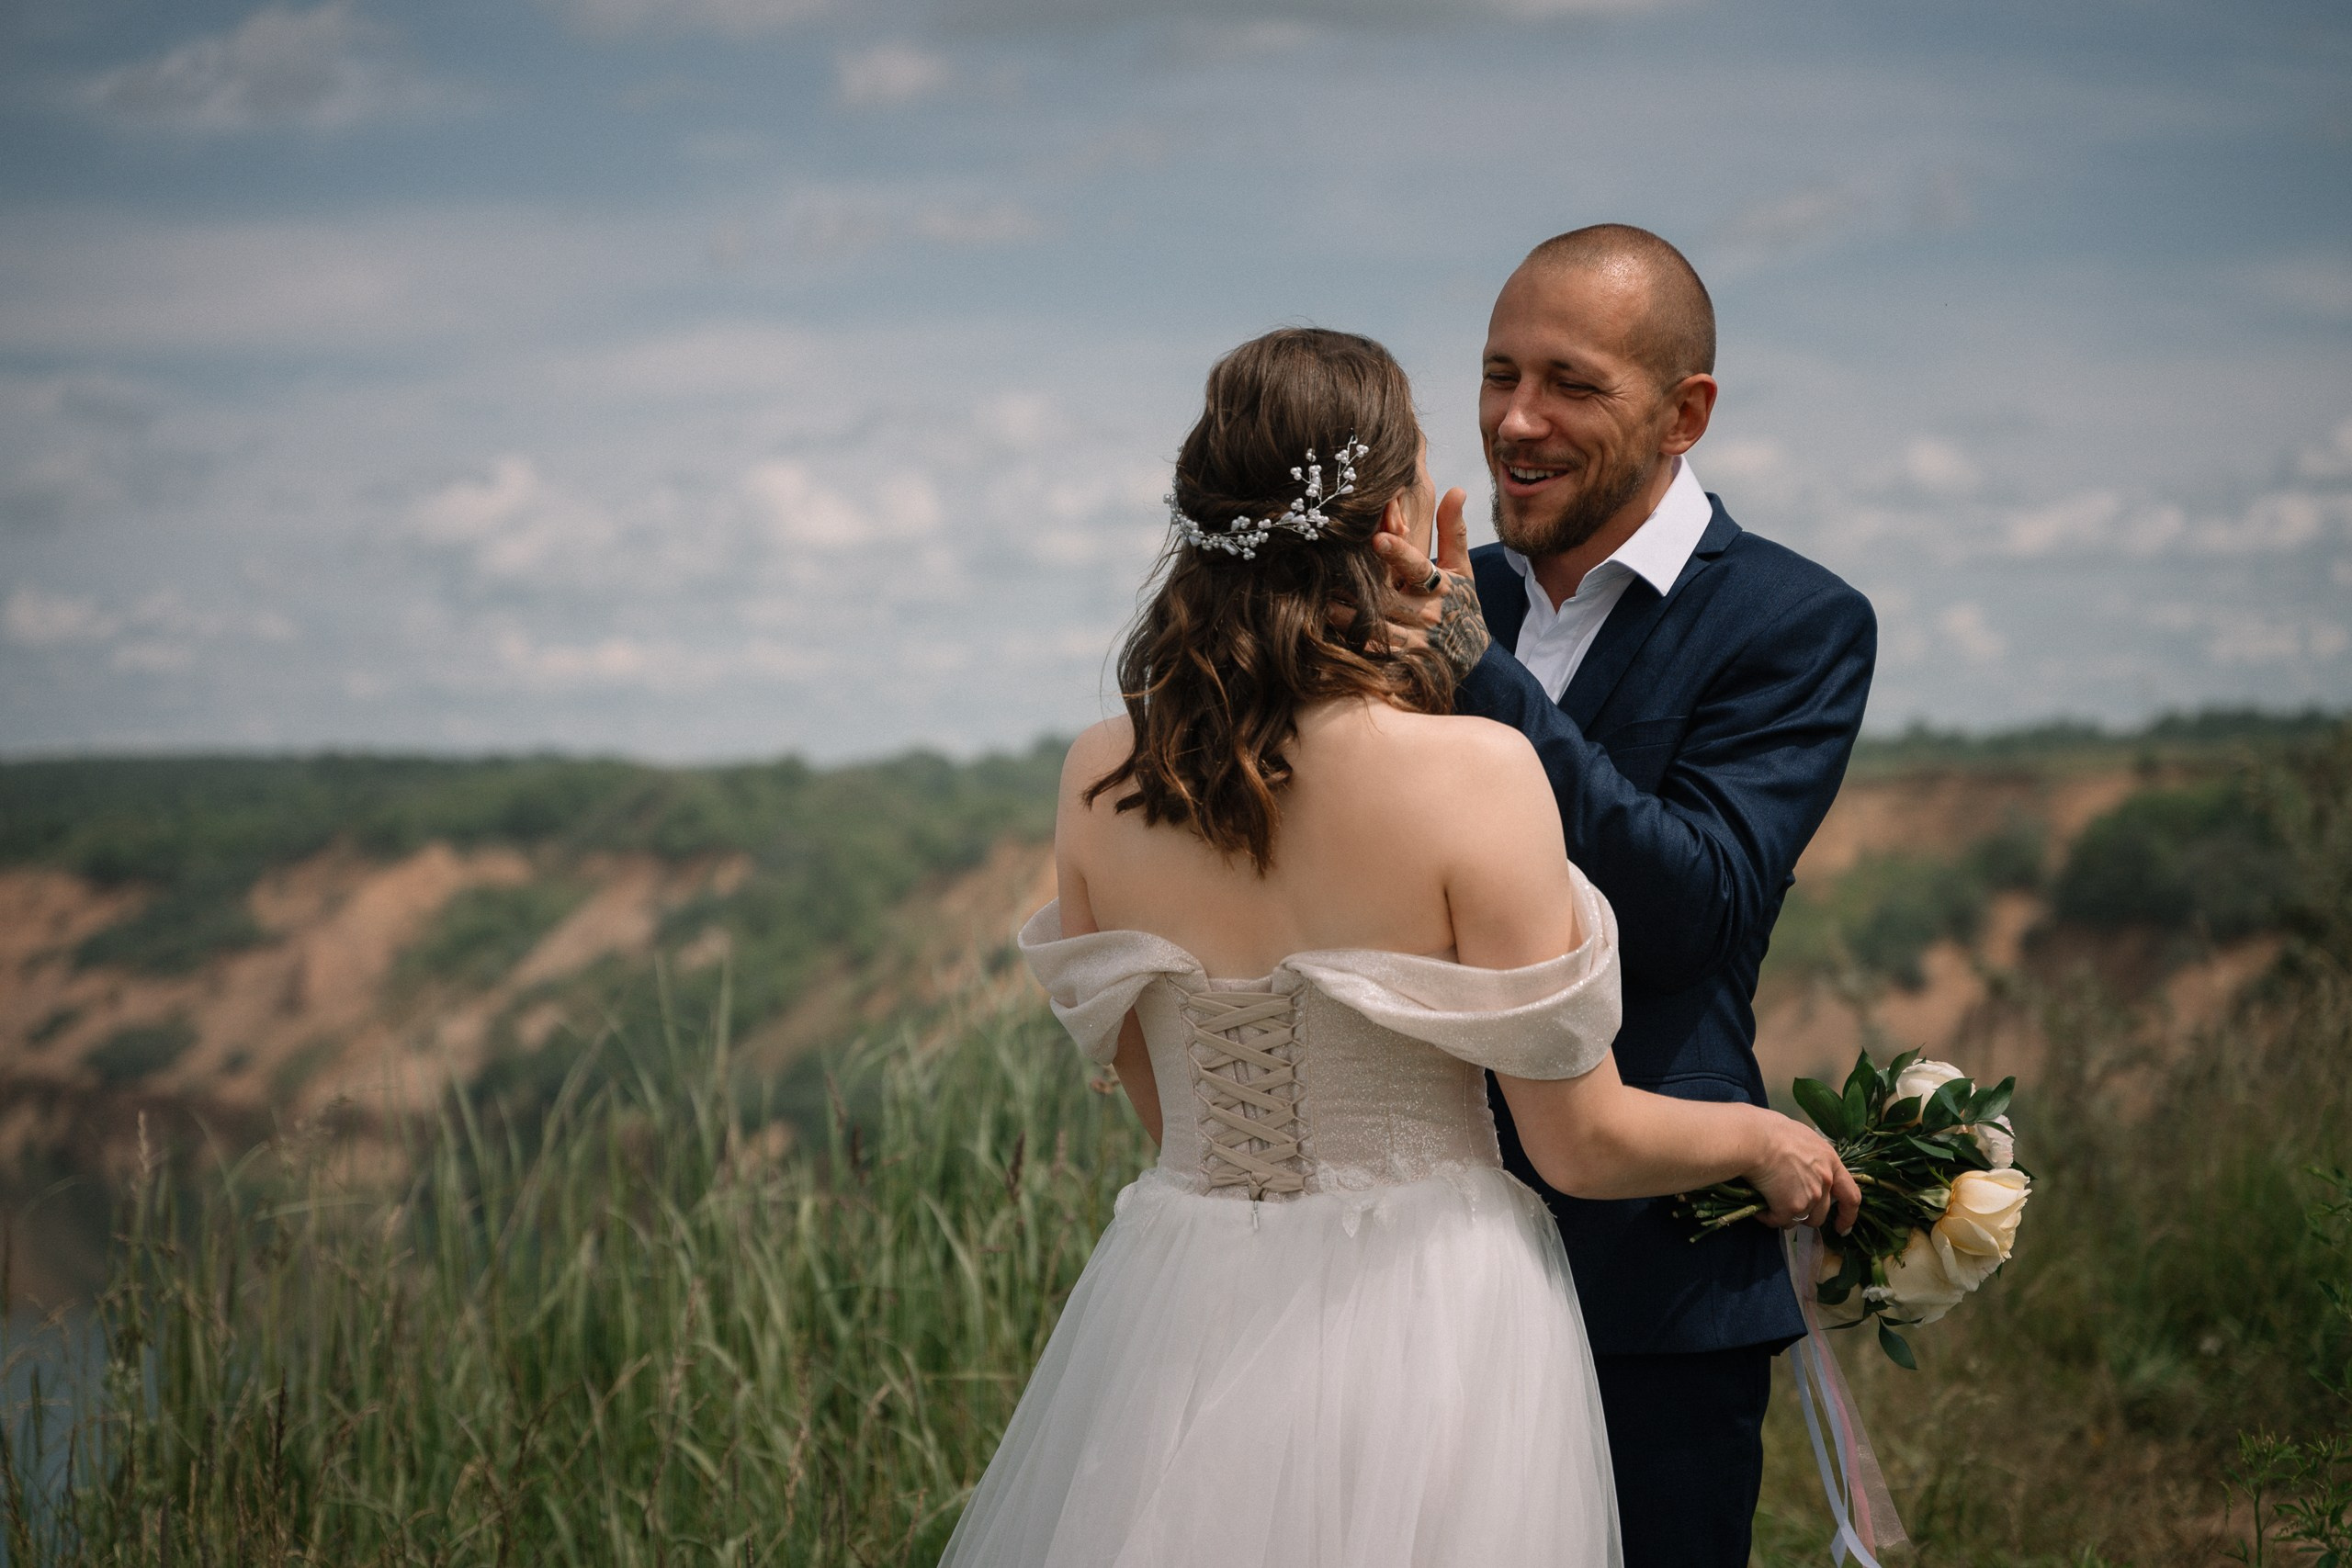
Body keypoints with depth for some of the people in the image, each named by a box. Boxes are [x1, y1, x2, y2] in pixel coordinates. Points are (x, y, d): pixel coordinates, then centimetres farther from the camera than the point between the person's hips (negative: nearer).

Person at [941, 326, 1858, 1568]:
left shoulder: (1100, 778, -5)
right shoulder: (1476, 770, -19)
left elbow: (1157, 1103, 9)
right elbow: (1583, 1143, -11)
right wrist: (1761, 1139, 8)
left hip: (1177, 1319, 4)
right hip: (1422, 1316, -4)